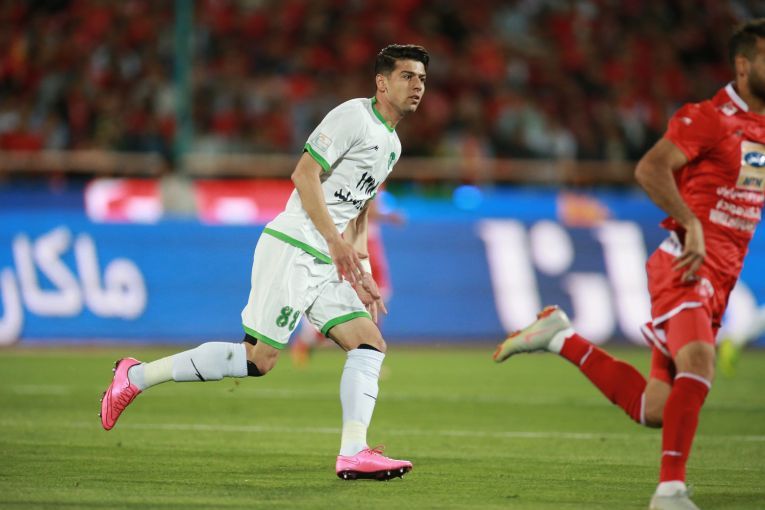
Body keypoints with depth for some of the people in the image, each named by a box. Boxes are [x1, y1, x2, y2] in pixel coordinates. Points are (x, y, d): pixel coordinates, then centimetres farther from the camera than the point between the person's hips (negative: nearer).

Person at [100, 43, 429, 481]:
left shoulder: (392, 145, 20)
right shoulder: (353, 116, -9)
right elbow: (305, 174, -16)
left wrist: (361, 271, 17)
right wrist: (336, 241, -20)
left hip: (327, 264, 9)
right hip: (292, 248, -9)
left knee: (370, 344, -6)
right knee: (259, 358, -10)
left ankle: (354, 454, -14)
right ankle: (136, 376, 1)